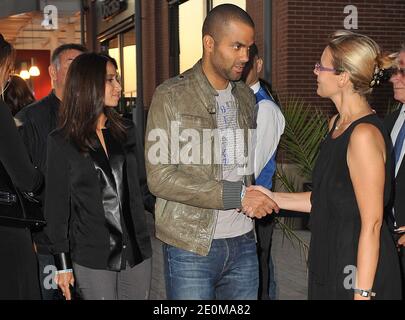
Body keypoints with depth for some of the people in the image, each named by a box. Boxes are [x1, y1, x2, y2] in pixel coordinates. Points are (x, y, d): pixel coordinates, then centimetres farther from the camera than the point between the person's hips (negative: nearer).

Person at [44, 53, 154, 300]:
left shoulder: (127, 131, 8)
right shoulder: (62, 142, -3)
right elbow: (57, 203, -1)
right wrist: (63, 264, -2)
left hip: (137, 252, 4)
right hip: (92, 258, -3)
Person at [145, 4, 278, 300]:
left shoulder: (246, 97, 10)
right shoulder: (171, 96, -8)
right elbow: (160, 178, -15)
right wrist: (237, 196, -17)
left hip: (243, 242, 5)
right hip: (191, 245, -5)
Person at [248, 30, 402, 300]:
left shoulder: (364, 134, -20)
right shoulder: (337, 124, 9)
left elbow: (372, 224, -21)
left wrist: (362, 292, -20)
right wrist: (273, 197, 8)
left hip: (358, 271, -9)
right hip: (330, 261, 9)